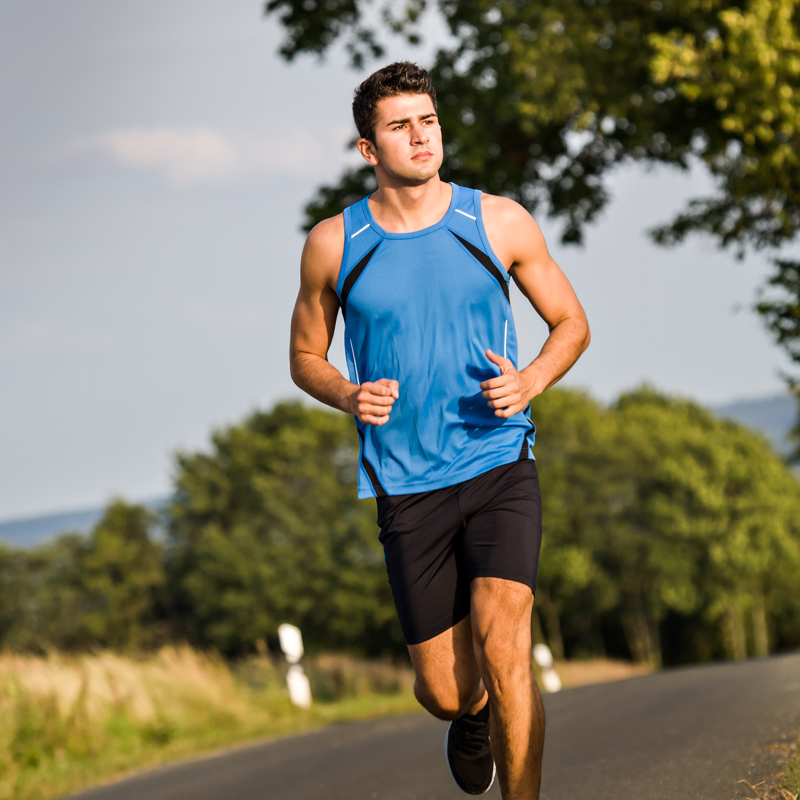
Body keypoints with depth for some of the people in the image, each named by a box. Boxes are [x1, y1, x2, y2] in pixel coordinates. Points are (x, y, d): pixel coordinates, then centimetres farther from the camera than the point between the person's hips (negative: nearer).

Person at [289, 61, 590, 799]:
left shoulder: (499, 223, 1)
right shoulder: (333, 245, 1)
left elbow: (571, 324, 12)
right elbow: (306, 357, 14)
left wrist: (529, 382, -9)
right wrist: (349, 396, -9)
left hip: (500, 467, -1)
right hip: (408, 487, 1)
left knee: (502, 648, -20)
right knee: (444, 691, 3)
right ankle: (471, 716, 42)